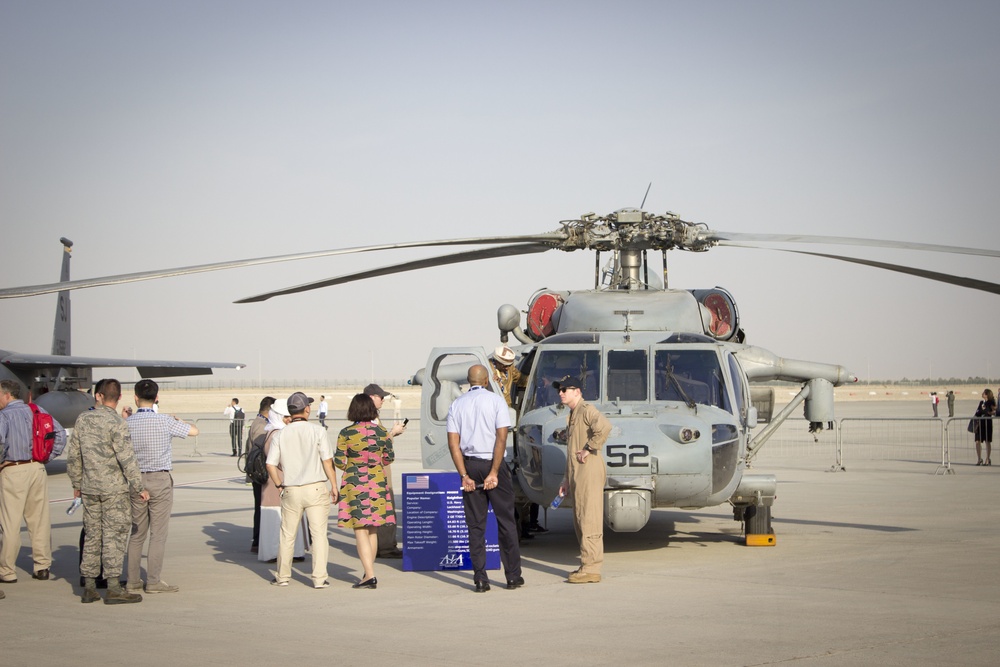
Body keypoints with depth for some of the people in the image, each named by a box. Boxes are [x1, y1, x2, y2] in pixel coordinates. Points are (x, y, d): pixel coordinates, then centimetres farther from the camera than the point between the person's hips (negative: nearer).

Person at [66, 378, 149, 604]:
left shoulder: (83, 419, 4)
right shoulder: (116, 424, -13)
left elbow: (73, 456, 9)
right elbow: (127, 459, -15)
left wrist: (77, 484, 20)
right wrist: (139, 488, -8)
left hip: (89, 487, 6)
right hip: (114, 488, -5)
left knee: (92, 535, 11)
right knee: (114, 535, -2)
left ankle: (89, 587, 14)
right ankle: (113, 588, -3)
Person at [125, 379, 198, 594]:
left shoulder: (127, 423, -2)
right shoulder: (165, 421, -10)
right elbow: (194, 430, 0)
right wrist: (175, 419, 16)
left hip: (136, 480, 4)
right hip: (160, 479, -3)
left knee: (136, 533, 11)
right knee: (158, 533, 0)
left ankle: (133, 580, 12)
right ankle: (153, 581, 0)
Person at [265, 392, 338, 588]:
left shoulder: (281, 434, 1)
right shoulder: (317, 431, -7)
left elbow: (270, 464, -1)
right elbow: (327, 461, -8)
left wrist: (279, 484, 13)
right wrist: (334, 485, 0)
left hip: (291, 491, 3)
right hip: (315, 488, -3)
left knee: (287, 535, 13)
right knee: (319, 533, 1)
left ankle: (283, 576, 20)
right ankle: (319, 578, -1)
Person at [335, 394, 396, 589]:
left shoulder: (346, 434, -10)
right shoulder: (381, 431, 0)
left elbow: (339, 461, -9)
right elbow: (389, 457, 7)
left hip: (355, 484, -4)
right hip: (377, 483, 4)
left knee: (360, 531, -2)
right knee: (373, 530, 15)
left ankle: (370, 576, -9)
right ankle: (369, 573, 23)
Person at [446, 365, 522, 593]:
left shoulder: (457, 405, 5)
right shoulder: (496, 401, -3)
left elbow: (453, 443, -2)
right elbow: (501, 438, -13)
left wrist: (464, 475, -4)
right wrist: (494, 473, -13)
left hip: (469, 465, 3)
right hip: (493, 464, -2)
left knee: (475, 525, 6)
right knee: (506, 521, 5)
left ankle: (480, 579, 2)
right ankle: (513, 576, 6)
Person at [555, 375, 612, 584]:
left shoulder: (586, 410, -10)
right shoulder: (572, 415, 21)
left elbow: (604, 426, -32)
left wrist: (589, 449, -22)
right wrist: (567, 480, 23)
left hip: (589, 471, -10)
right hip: (577, 474, 10)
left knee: (589, 520, -9)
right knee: (579, 521, 13)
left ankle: (591, 569, -8)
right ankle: (587, 566, 19)